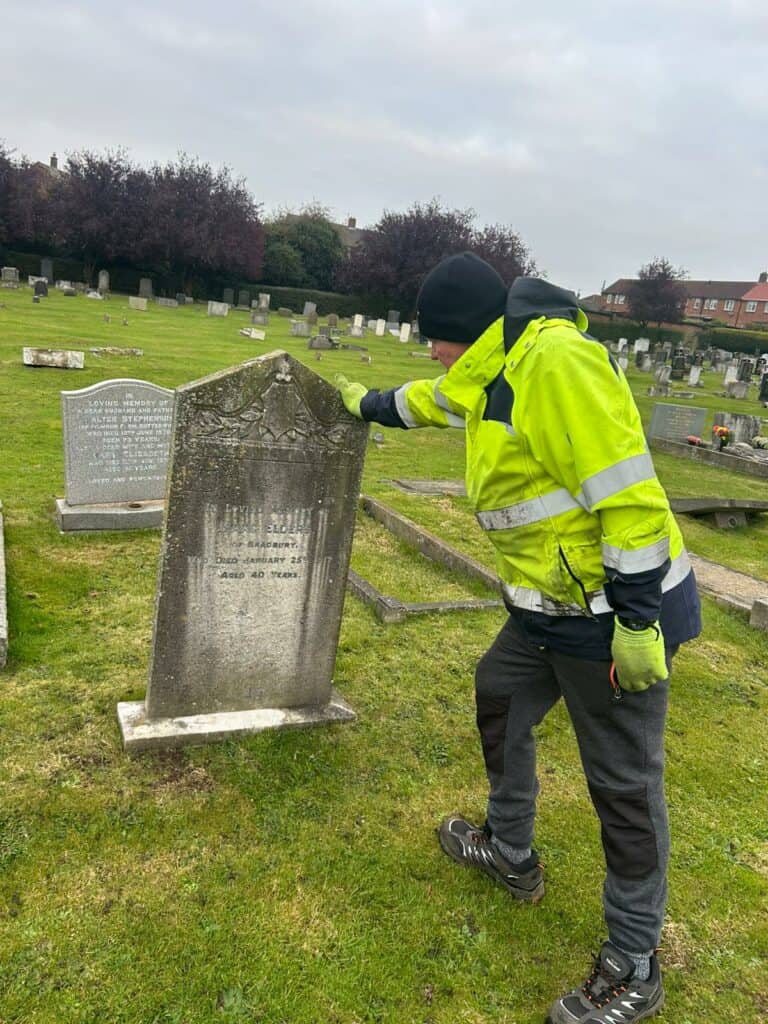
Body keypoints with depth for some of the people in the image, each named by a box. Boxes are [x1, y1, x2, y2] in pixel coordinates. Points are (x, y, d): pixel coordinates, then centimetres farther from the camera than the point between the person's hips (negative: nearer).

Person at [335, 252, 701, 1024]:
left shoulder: (553, 361, -22)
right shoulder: (496, 374, 10)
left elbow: (628, 494, -26)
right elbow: (430, 400, 32)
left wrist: (636, 619, -23)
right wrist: (366, 403, 45)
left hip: (616, 614, -10)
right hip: (554, 607, 10)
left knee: (624, 783, 3)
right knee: (500, 700, 24)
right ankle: (512, 855, 44)